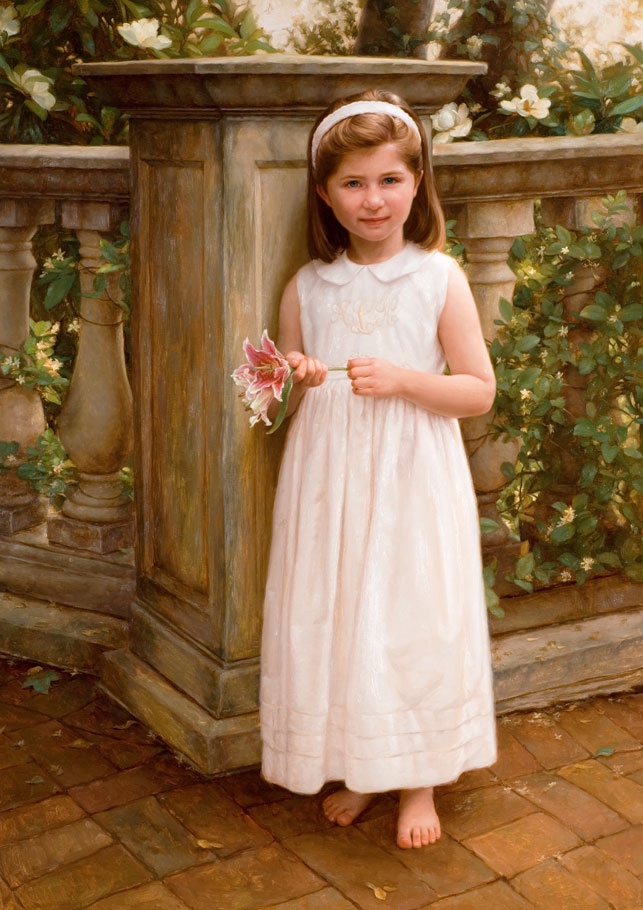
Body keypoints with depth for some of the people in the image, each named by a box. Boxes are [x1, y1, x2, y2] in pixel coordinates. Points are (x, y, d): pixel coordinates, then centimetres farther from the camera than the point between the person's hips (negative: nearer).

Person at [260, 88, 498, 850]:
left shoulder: (439, 279, -5)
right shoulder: (306, 289, 3)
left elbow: (479, 390, -4)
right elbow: (286, 400, 10)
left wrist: (404, 379, -18)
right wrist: (292, 385, -13)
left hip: (412, 486, -2)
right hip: (328, 482, 3)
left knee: (412, 618, 3)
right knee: (334, 619, 8)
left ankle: (417, 778, 22)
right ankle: (356, 768, 27)